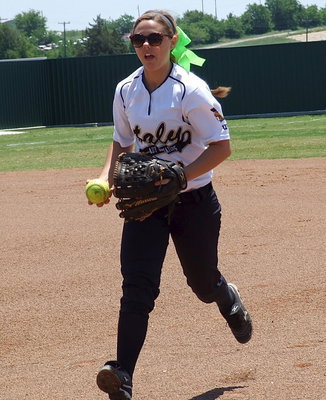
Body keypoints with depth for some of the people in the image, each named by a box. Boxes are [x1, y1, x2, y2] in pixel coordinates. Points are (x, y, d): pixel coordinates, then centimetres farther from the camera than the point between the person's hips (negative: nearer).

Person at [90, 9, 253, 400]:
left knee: (203, 282, 13)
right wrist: (107, 176, -3)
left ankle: (231, 302, 52)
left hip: (194, 200, -3)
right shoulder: (126, 91, 1)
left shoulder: (191, 90, -16)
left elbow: (221, 147, -16)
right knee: (137, 286, -12)